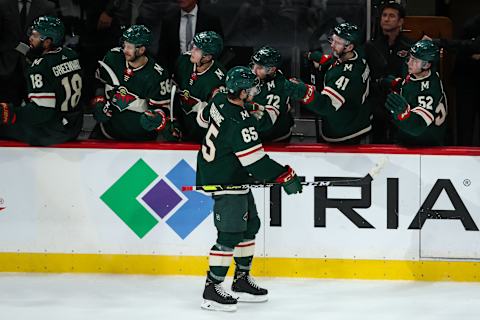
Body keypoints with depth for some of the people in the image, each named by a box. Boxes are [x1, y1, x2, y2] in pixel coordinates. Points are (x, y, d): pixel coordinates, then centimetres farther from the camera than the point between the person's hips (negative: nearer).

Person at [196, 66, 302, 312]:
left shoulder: (220, 101, -2)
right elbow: (256, 162, -27)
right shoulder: (240, 123, -29)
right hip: (226, 182, -10)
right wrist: (285, 176, -18)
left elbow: (204, 116, 21)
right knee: (230, 234, -8)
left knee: (250, 225, 17)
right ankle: (212, 290, -4)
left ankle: (242, 280, 26)